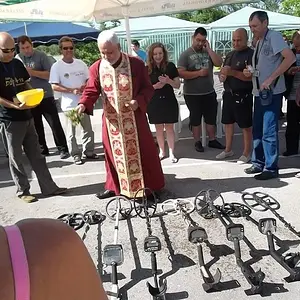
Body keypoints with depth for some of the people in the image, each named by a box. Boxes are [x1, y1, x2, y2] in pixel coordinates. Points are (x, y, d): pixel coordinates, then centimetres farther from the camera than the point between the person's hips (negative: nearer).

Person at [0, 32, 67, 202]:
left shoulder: (17, 63, 9)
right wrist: (14, 106, -27)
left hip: (27, 116, 6)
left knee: (36, 154, 10)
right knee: (15, 157, 6)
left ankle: (49, 187, 16)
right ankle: (23, 191, 18)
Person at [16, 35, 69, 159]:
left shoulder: (41, 56, -6)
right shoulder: (17, 59, 6)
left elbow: (50, 74, -11)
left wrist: (32, 72, -20)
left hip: (45, 97, -4)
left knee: (55, 124, -2)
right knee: (36, 126, 11)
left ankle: (63, 149, 7)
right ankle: (42, 149, 23)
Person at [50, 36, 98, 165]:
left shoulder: (80, 63, 5)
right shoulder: (57, 66, -6)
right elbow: (55, 86, -11)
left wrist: (85, 86, -11)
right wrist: (72, 90, -20)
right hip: (69, 104, -4)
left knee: (88, 130, 12)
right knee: (71, 133, 4)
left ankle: (88, 152, 26)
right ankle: (76, 155, 15)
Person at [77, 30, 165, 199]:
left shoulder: (136, 64, -7)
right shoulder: (96, 68, -1)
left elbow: (148, 88, -2)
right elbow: (91, 90, -4)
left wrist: (138, 101, -20)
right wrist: (83, 104, -24)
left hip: (134, 118, -2)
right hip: (111, 120, 2)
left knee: (142, 151, 5)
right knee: (114, 153, 12)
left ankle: (151, 186, 20)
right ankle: (114, 187, 28)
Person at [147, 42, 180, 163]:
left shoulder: (170, 66, -3)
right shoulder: (147, 69, -2)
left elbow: (177, 85, -1)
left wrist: (168, 81, -20)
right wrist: (155, 86, -17)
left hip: (169, 101, -1)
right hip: (154, 102, 1)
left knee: (169, 127, 5)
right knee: (159, 128, 11)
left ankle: (171, 153, 13)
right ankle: (162, 151, 25)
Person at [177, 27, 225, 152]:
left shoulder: (207, 52, 6)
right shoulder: (186, 54, -6)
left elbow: (219, 63, -7)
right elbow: (181, 73, -15)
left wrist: (208, 49, -9)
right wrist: (198, 73, -19)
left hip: (209, 93, 4)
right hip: (192, 94, -4)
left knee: (211, 118, 13)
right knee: (195, 119, 8)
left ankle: (212, 140, 26)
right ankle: (197, 142, 20)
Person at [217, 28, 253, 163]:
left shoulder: (251, 54, -10)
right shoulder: (230, 54, 13)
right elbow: (222, 72, 21)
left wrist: (232, 72, -27)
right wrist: (222, 75, -3)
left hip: (243, 96, -8)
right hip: (228, 94, 8)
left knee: (246, 125, 2)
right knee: (228, 122, 15)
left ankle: (246, 153, 14)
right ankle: (228, 150, 29)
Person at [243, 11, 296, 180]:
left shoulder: (274, 36, -9)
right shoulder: (259, 42, 17)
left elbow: (290, 57, -22)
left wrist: (271, 79, -24)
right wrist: (250, 72, 5)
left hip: (272, 93, -9)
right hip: (260, 93, 9)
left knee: (269, 132, -7)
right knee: (258, 130, 11)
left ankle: (271, 168, 2)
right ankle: (258, 163, 21)